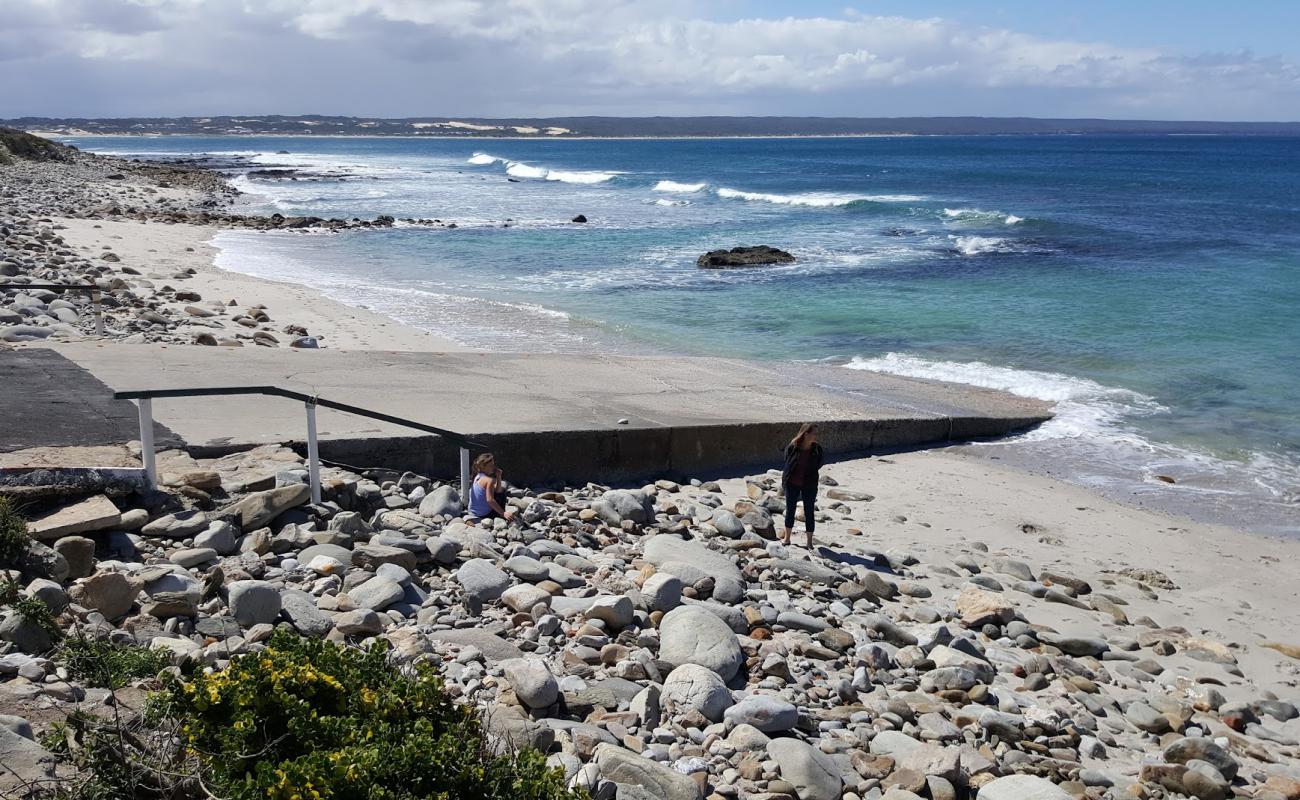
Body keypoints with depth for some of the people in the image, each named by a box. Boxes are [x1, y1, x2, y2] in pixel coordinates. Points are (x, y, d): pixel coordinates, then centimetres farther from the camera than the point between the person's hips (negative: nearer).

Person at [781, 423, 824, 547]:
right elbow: (787, 463, -1)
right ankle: (787, 538, 28)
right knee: (790, 510, 13)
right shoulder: (792, 447, -14)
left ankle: (810, 542, 17)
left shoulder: (817, 449, -12)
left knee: (809, 512, 6)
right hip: (792, 484, 0)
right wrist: (784, 481, 0)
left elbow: (817, 466, 3)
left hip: (809, 486, 0)